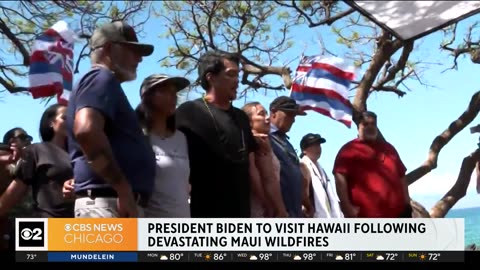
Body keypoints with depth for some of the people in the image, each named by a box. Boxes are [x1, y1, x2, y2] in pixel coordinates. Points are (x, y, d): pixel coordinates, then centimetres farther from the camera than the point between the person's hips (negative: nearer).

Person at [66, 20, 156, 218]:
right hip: (107, 202, -10)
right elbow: (86, 130, -24)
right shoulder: (102, 79, -4)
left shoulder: (103, 81, 27)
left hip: (111, 203, 10)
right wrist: (124, 189, -19)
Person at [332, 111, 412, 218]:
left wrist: (406, 201, 15)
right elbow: (340, 178, -12)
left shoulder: (387, 147, 21)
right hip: (366, 215, -6)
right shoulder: (349, 149, 0)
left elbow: (401, 175, 24)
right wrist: (347, 206, -19)